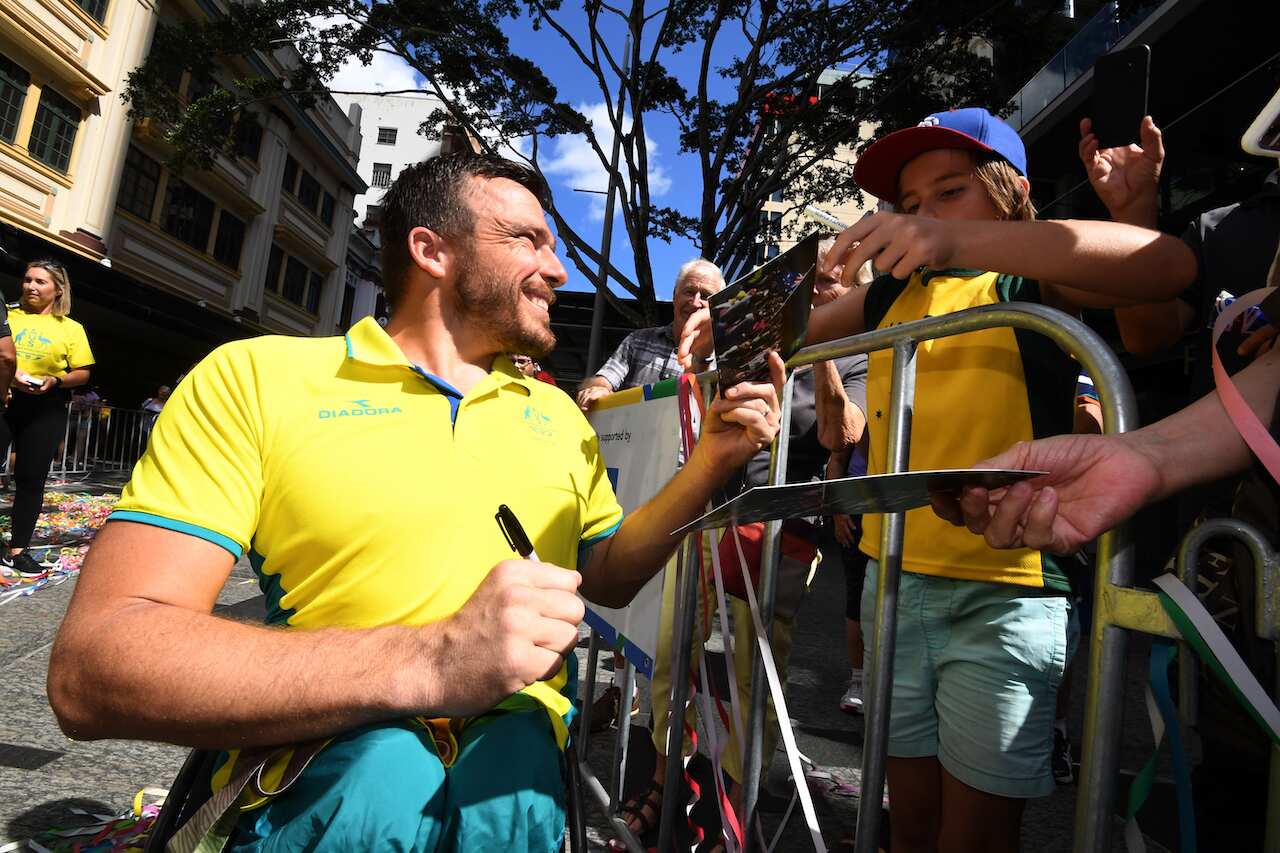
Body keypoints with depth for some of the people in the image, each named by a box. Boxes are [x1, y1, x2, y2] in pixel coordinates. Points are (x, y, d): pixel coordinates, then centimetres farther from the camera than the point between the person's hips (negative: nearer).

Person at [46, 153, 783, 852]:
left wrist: (710, 466, 2)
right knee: (388, 770, -31)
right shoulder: (257, 377, -5)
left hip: (511, 738, 3)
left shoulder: (558, 413, 12)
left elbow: (608, 577, 17)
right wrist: (423, 662, -25)